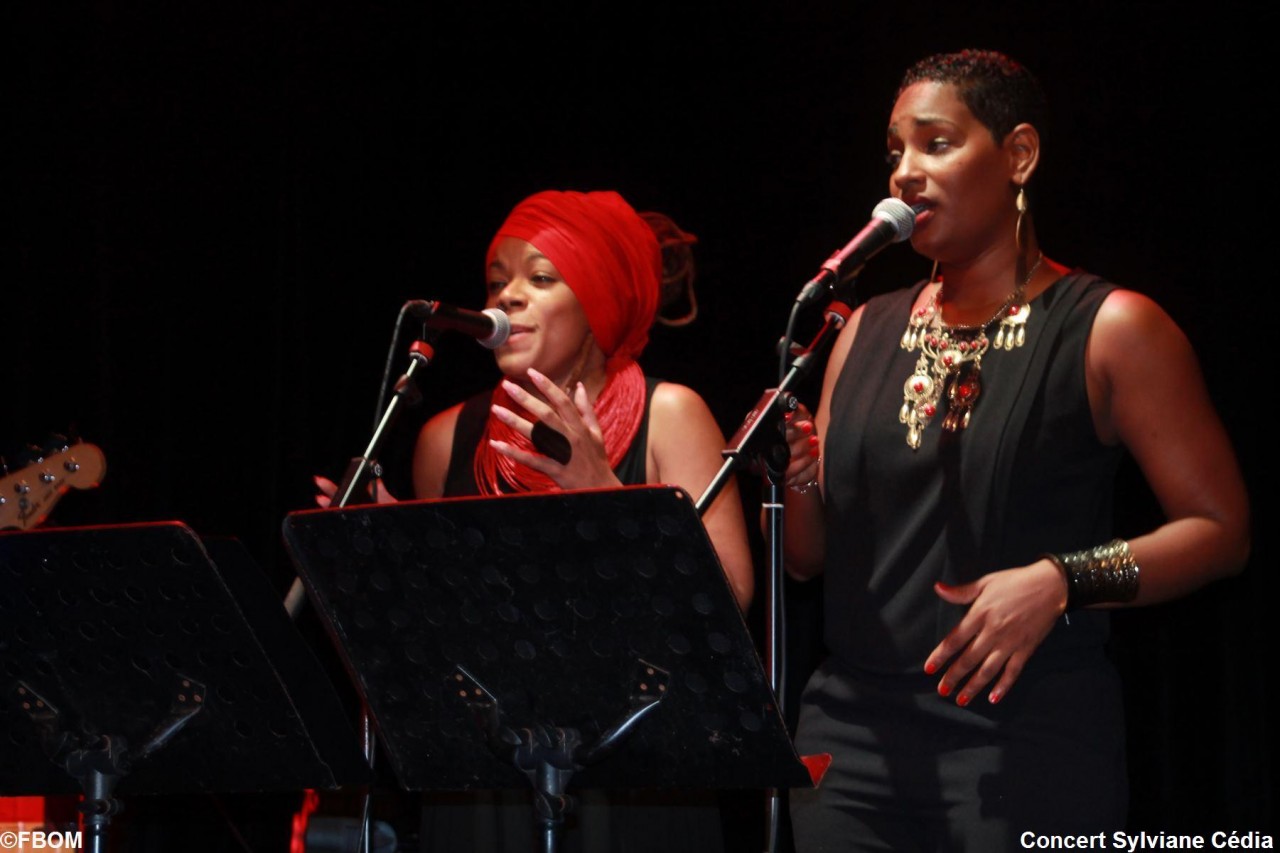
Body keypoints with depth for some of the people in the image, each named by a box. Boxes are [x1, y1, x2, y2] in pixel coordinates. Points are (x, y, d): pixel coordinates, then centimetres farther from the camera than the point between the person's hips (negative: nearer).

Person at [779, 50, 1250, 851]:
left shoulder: (1109, 329, -2)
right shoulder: (868, 331, 13)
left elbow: (1221, 529, -7)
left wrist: (1062, 581, -20)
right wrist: (800, 479, -6)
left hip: (1030, 737, -4)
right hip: (854, 729, 5)